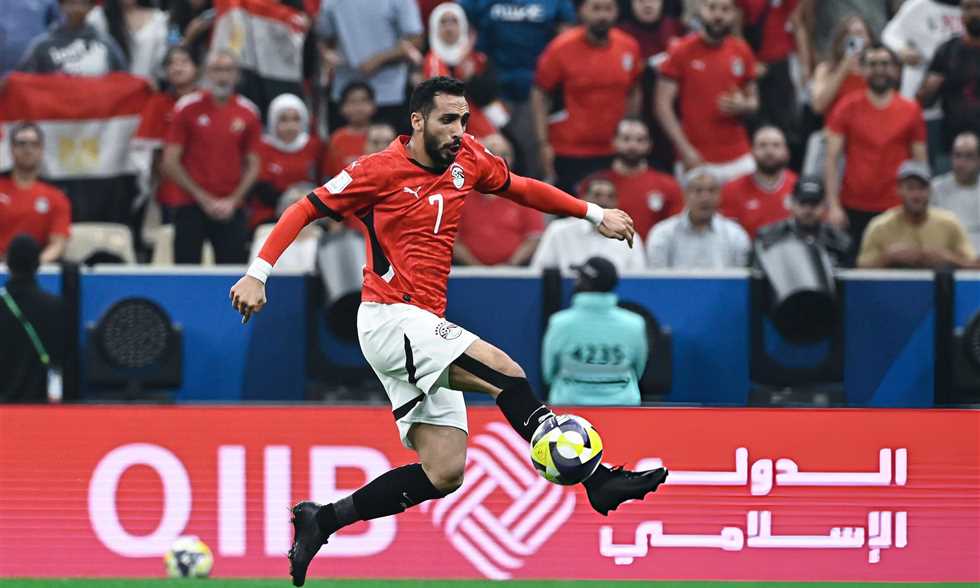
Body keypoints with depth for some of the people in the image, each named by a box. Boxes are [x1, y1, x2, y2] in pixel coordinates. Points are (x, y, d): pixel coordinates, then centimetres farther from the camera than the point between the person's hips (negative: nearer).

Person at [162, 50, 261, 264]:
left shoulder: (248, 113, 6)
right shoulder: (188, 108, 0)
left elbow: (253, 165, 10)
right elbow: (170, 163, -1)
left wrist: (233, 200, -4)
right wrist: (204, 198, -5)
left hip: (230, 208, 1)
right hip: (191, 206, -1)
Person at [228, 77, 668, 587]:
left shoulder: (468, 159, 10)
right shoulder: (380, 171, -8)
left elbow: (522, 188, 27)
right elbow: (304, 210, -4)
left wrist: (595, 214, 25)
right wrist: (258, 274, -12)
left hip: (425, 328, 8)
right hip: (390, 319, -8)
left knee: (443, 475, 0)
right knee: (504, 373, -23)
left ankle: (320, 521, 7)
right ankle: (597, 480, -19)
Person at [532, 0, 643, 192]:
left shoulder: (629, 47, 1)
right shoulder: (561, 48, -9)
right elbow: (540, 95, -4)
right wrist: (544, 144, -8)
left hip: (615, 153, 3)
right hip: (570, 154, -3)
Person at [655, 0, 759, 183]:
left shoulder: (742, 52, 8)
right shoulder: (681, 52, -3)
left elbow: (753, 101, 18)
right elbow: (663, 105, -5)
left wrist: (742, 106, -8)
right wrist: (685, 149, -13)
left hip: (739, 160, 3)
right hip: (697, 159, -3)